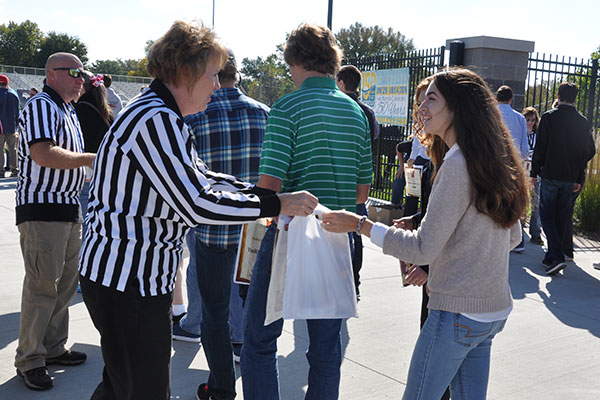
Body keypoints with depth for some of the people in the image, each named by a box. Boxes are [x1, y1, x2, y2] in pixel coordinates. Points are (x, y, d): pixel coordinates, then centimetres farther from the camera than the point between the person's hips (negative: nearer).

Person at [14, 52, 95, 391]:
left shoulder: (68, 111, 19)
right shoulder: (41, 106, -12)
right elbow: (43, 154, -27)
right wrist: (92, 159, -20)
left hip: (70, 208, 10)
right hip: (43, 208, -10)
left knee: (67, 280, 14)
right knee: (43, 284, -6)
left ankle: (54, 348, 26)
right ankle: (30, 360, 6)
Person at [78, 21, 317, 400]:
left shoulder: (161, 116, 14)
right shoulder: (156, 121, -22)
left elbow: (201, 178, 18)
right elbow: (197, 206, -26)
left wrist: (263, 193, 9)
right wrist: (277, 204, -19)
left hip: (121, 274, 11)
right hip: (128, 282, -11)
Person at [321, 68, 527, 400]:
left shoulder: (459, 163, -19)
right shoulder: (497, 160, 9)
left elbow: (422, 249, -19)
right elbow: (513, 237, 18)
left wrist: (359, 224, -12)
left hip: (458, 315, -9)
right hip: (495, 310, 9)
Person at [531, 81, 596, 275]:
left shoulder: (549, 117, -7)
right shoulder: (584, 122, 6)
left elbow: (540, 148, -9)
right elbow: (590, 151, 9)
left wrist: (534, 172, 0)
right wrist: (579, 178, 15)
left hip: (550, 175, -4)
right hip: (570, 178, 4)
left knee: (547, 215, 1)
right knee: (561, 217, 12)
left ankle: (557, 257, -14)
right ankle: (551, 257, 19)